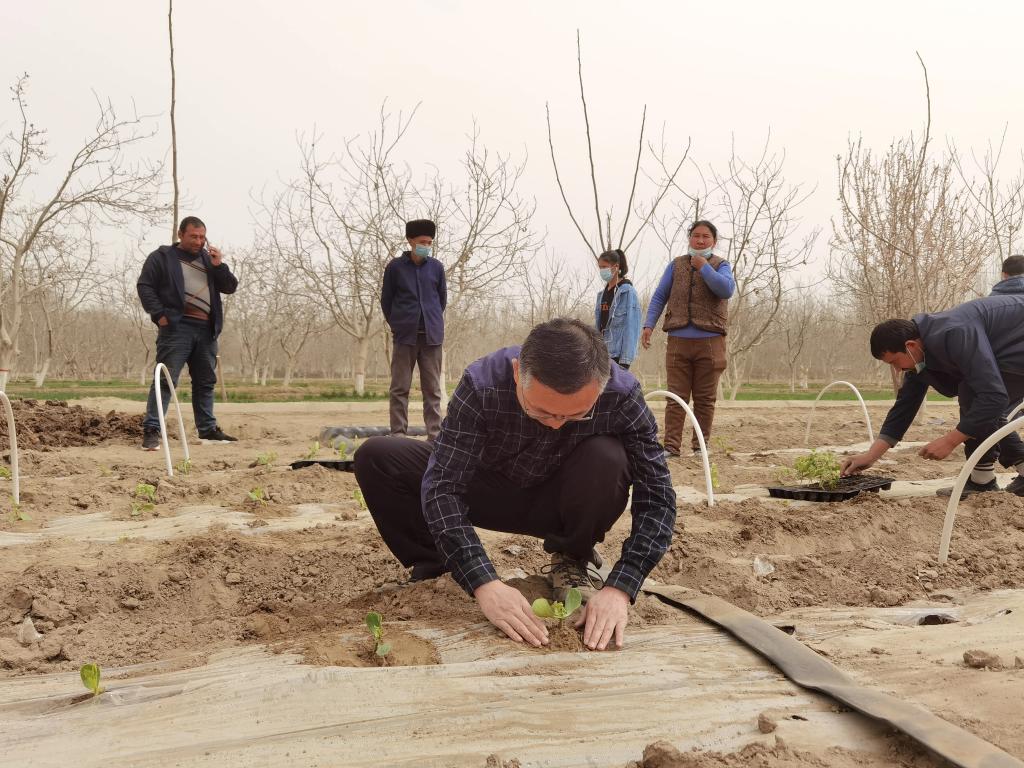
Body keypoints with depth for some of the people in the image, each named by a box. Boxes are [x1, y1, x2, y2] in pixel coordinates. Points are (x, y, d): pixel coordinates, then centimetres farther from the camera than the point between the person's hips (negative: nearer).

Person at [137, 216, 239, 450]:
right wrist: (159, 314, -12)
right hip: (176, 327, -6)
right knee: (165, 380, -11)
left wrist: (219, 266, -3)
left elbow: (230, 287, 14)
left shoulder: (208, 259, 19)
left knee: (206, 382, 12)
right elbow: (144, 286, -2)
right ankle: (151, 431, -11)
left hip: (206, 329, 6)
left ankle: (208, 430, 21)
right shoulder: (162, 257, 4)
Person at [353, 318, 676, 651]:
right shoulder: (481, 384, -33)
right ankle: (434, 568, 0)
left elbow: (657, 496, -26)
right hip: (490, 490, 0)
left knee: (607, 459, -34)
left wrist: (619, 588, -37)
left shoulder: (623, 395, -30)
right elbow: (441, 486, -33)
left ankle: (572, 559, -5)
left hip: (560, 501, 0)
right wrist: (484, 583, -43)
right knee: (375, 458, -20)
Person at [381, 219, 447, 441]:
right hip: (405, 336, -1)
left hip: (431, 336, 2)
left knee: (432, 389, 3)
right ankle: (398, 435, 3)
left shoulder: (436, 267, 4)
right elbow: (386, 300, 8)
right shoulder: (395, 267, 0)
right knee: (400, 388, 0)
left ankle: (434, 435, 6)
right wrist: (397, 325, 10)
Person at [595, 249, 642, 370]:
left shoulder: (628, 291, -7)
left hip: (618, 352, -7)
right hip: (602, 352, 7)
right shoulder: (602, 293, 14)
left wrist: (625, 359, -18)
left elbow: (631, 327, -13)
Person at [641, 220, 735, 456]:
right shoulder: (677, 264, 13)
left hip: (709, 341, -1)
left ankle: (700, 444, 13)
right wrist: (649, 325, 1)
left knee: (705, 398, 4)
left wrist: (703, 267, -9)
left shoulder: (720, 265, 7)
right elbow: (659, 296, 12)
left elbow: (727, 290, -13)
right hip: (678, 340, 1)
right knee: (676, 396, -1)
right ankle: (671, 445, -1)